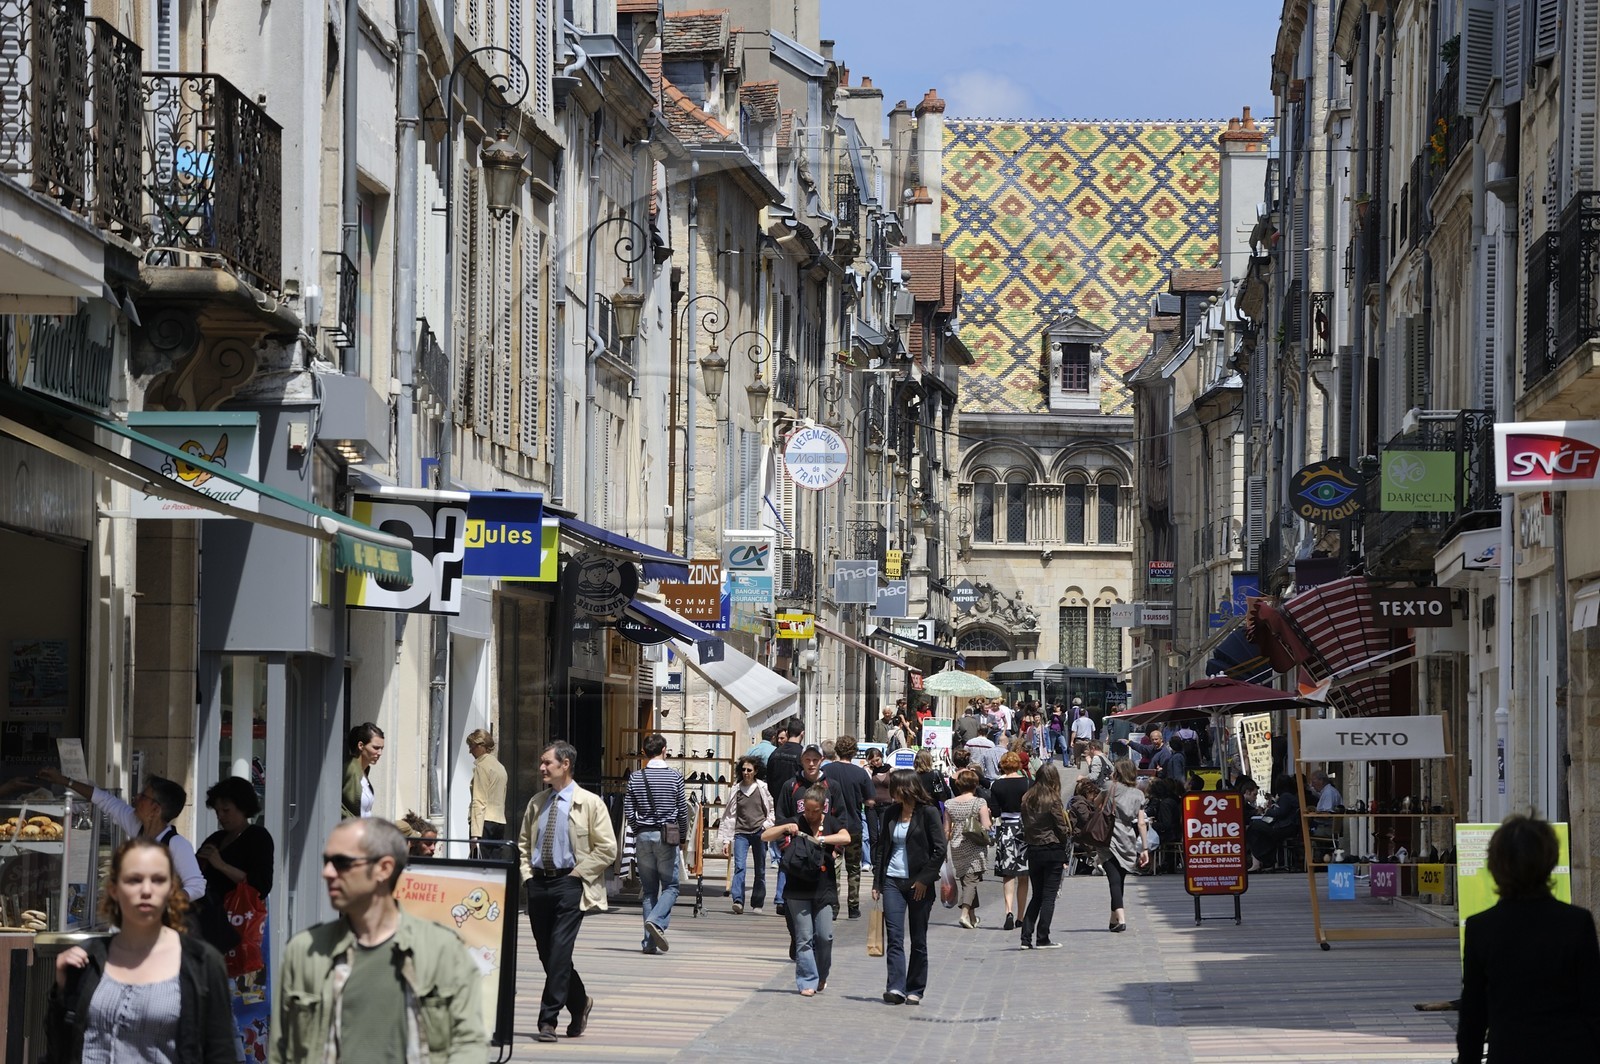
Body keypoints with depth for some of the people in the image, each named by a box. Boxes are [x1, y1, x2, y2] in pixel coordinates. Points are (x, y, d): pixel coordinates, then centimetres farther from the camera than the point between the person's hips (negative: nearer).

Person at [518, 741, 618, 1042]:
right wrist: (527, 874, 8)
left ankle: (548, 1020, -12)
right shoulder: (536, 803, 13)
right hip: (538, 883, 6)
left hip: (570, 883, -6)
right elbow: (523, 844, 23)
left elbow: (607, 848, -5)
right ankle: (580, 1003, 30)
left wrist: (577, 873, -9)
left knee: (559, 951, -14)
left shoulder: (589, 803, -3)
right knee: (546, 953, 9)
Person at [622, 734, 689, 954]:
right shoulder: (674, 776, -4)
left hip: (643, 836, 3)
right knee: (670, 886, 5)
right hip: (667, 836, -3)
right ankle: (656, 920, -21)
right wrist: (683, 837, 12)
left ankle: (649, 942, 4)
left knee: (648, 888, 8)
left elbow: (628, 812, 2)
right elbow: (683, 810, -1)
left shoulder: (635, 778, 2)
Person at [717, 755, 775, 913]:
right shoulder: (736, 790, 5)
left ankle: (757, 903, 16)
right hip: (741, 833, 0)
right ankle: (738, 901, -25)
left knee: (760, 870, 6)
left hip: (759, 833, 0)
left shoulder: (763, 788, 2)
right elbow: (730, 816, 8)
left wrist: (767, 825, -7)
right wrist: (726, 840, 5)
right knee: (739, 866, -16)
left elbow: (773, 810, 10)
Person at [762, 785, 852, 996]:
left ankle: (821, 977, 20)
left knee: (825, 936, -2)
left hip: (824, 889, 1)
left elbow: (845, 838, -12)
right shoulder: (795, 822, 4)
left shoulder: (830, 822, 7)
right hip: (799, 889, -1)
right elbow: (765, 836, 2)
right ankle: (807, 981, 1)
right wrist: (784, 828, -15)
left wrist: (819, 839, -18)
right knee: (804, 937, -3)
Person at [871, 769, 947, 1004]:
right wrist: (877, 881, 8)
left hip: (919, 884, -4)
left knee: (918, 940, 5)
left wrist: (925, 879, -13)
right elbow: (882, 847, 14)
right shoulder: (889, 813, 9)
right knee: (894, 936, -9)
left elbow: (939, 850, -8)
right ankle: (896, 988, -16)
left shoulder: (928, 813, -6)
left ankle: (915, 991, 13)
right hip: (892, 881, 4)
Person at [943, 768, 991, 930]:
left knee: (963, 878, 14)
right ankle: (965, 912, -24)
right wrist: (988, 814, 7)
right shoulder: (979, 803, -8)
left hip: (956, 848, 4)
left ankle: (972, 916, 20)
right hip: (974, 849, -4)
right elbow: (986, 827, -11)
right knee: (971, 879, -6)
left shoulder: (949, 804, 3)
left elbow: (946, 830, 6)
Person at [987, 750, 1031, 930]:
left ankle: (1009, 911, -19)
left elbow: (993, 812, -3)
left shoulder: (997, 785, -3)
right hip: (1024, 828, 0)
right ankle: (1020, 917, 15)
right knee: (1023, 877, 10)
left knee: (1008, 875, 2)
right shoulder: (1027, 783, -5)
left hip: (1005, 829, 0)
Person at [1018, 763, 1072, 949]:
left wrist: (1030, 841, 11)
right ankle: (1042, 939, 0)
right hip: (1053, 852, -5)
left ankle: (1026, 938, 8)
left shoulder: (1027, 800, 3)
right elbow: (1062, 829, -9)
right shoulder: (1053, 801, -12)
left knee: (1036, 896, 13)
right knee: (1049, 896, 1)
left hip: (1033, 851, 5)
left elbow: (1025, 826, 6)